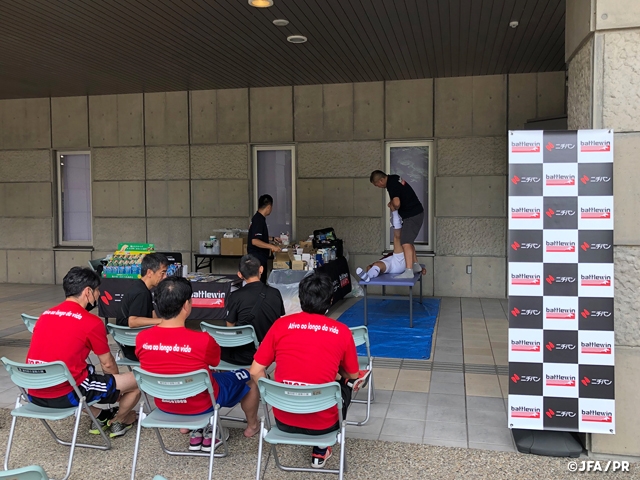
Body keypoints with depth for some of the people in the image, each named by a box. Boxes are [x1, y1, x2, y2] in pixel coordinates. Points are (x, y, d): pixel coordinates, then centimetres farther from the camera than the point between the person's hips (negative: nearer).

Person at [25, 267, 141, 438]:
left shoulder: (45, 315, 11)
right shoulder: (91, 322, -10)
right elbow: (108, 364, 2)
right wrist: (117, 382, 24)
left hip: (35, 394, 8)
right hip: (67, 395, -8)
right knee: (137, 381, 6)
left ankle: (98, 417, 34)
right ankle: (117, 422, 32)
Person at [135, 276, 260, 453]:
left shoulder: (142, 338, -19)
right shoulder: (202, 340, -31)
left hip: (164, 404, 5)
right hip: (202, 404, -4)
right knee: (250, 377, 20)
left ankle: (193, 429, 34)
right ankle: (252, 426, 43)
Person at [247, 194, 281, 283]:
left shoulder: (258, 218, 11)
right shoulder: (259, 220, -19)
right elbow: (255, 241, -27)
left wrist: (272, 239, 27)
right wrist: (271, 247, -27)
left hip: (260, 257, 10)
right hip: (257, 258, -10)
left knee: (261, 282, 14)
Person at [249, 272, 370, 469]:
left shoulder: (281, 325, -5)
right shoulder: (342, 331, -6)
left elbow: (256, 372, -2)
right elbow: (353, 376, 8)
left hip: (283, 419, 2)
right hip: (322, 423, -1)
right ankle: (321, 451, 25)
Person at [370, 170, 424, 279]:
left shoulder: (391, 185, -20)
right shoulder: (394, 178, 10)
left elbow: (397, 203, -33)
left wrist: (394, 207, -10)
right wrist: (392, 203, 9)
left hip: (412, 215, -10)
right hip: (415, 213, 10)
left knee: (406, 243, -14)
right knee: (408, 241, 19)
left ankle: (409, 271, -17)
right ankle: (416, 265, 27)